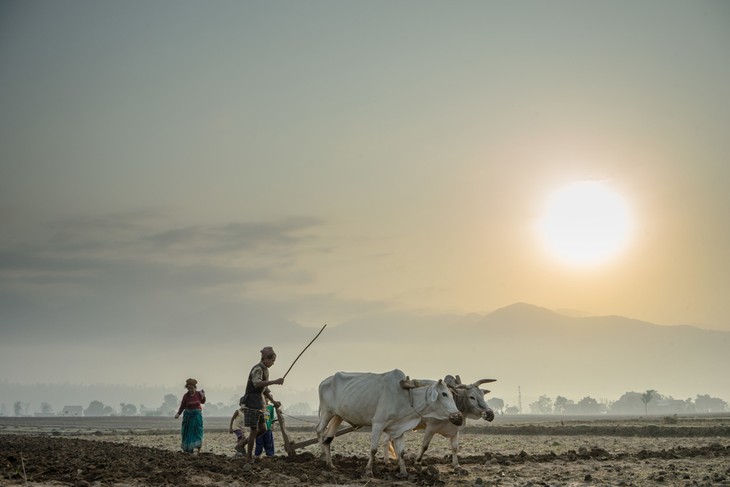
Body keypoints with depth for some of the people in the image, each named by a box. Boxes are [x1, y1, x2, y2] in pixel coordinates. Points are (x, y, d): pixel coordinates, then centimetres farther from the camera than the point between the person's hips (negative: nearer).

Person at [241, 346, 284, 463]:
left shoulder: (265, 370, 16)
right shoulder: (257, 369, -14)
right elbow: (257, 383, -33)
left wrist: (274, 401, 12)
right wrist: (275, 382, -39)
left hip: (259, 404, 9)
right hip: (252, 402, -9)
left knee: (263, 429, 6)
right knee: (254, 430, -6)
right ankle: (249, 457, 1)